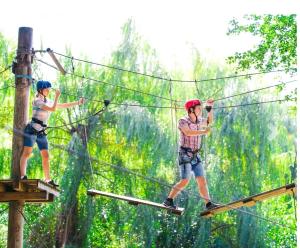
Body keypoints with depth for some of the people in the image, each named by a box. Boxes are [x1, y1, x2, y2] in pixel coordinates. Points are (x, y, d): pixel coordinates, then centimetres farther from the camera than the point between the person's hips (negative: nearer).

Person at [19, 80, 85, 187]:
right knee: (27, 152, -15)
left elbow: (63, 105, 20)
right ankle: (22, 176, -20)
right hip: (31, 130, -8)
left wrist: (78, 102, 15)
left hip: (41, 133, 8)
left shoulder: (48, 101, 15)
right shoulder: (37, 101, -9)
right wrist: (57, 96, -11)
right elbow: (53, 109, -18)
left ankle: (48, 179, 4)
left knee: (45, 156, 3)